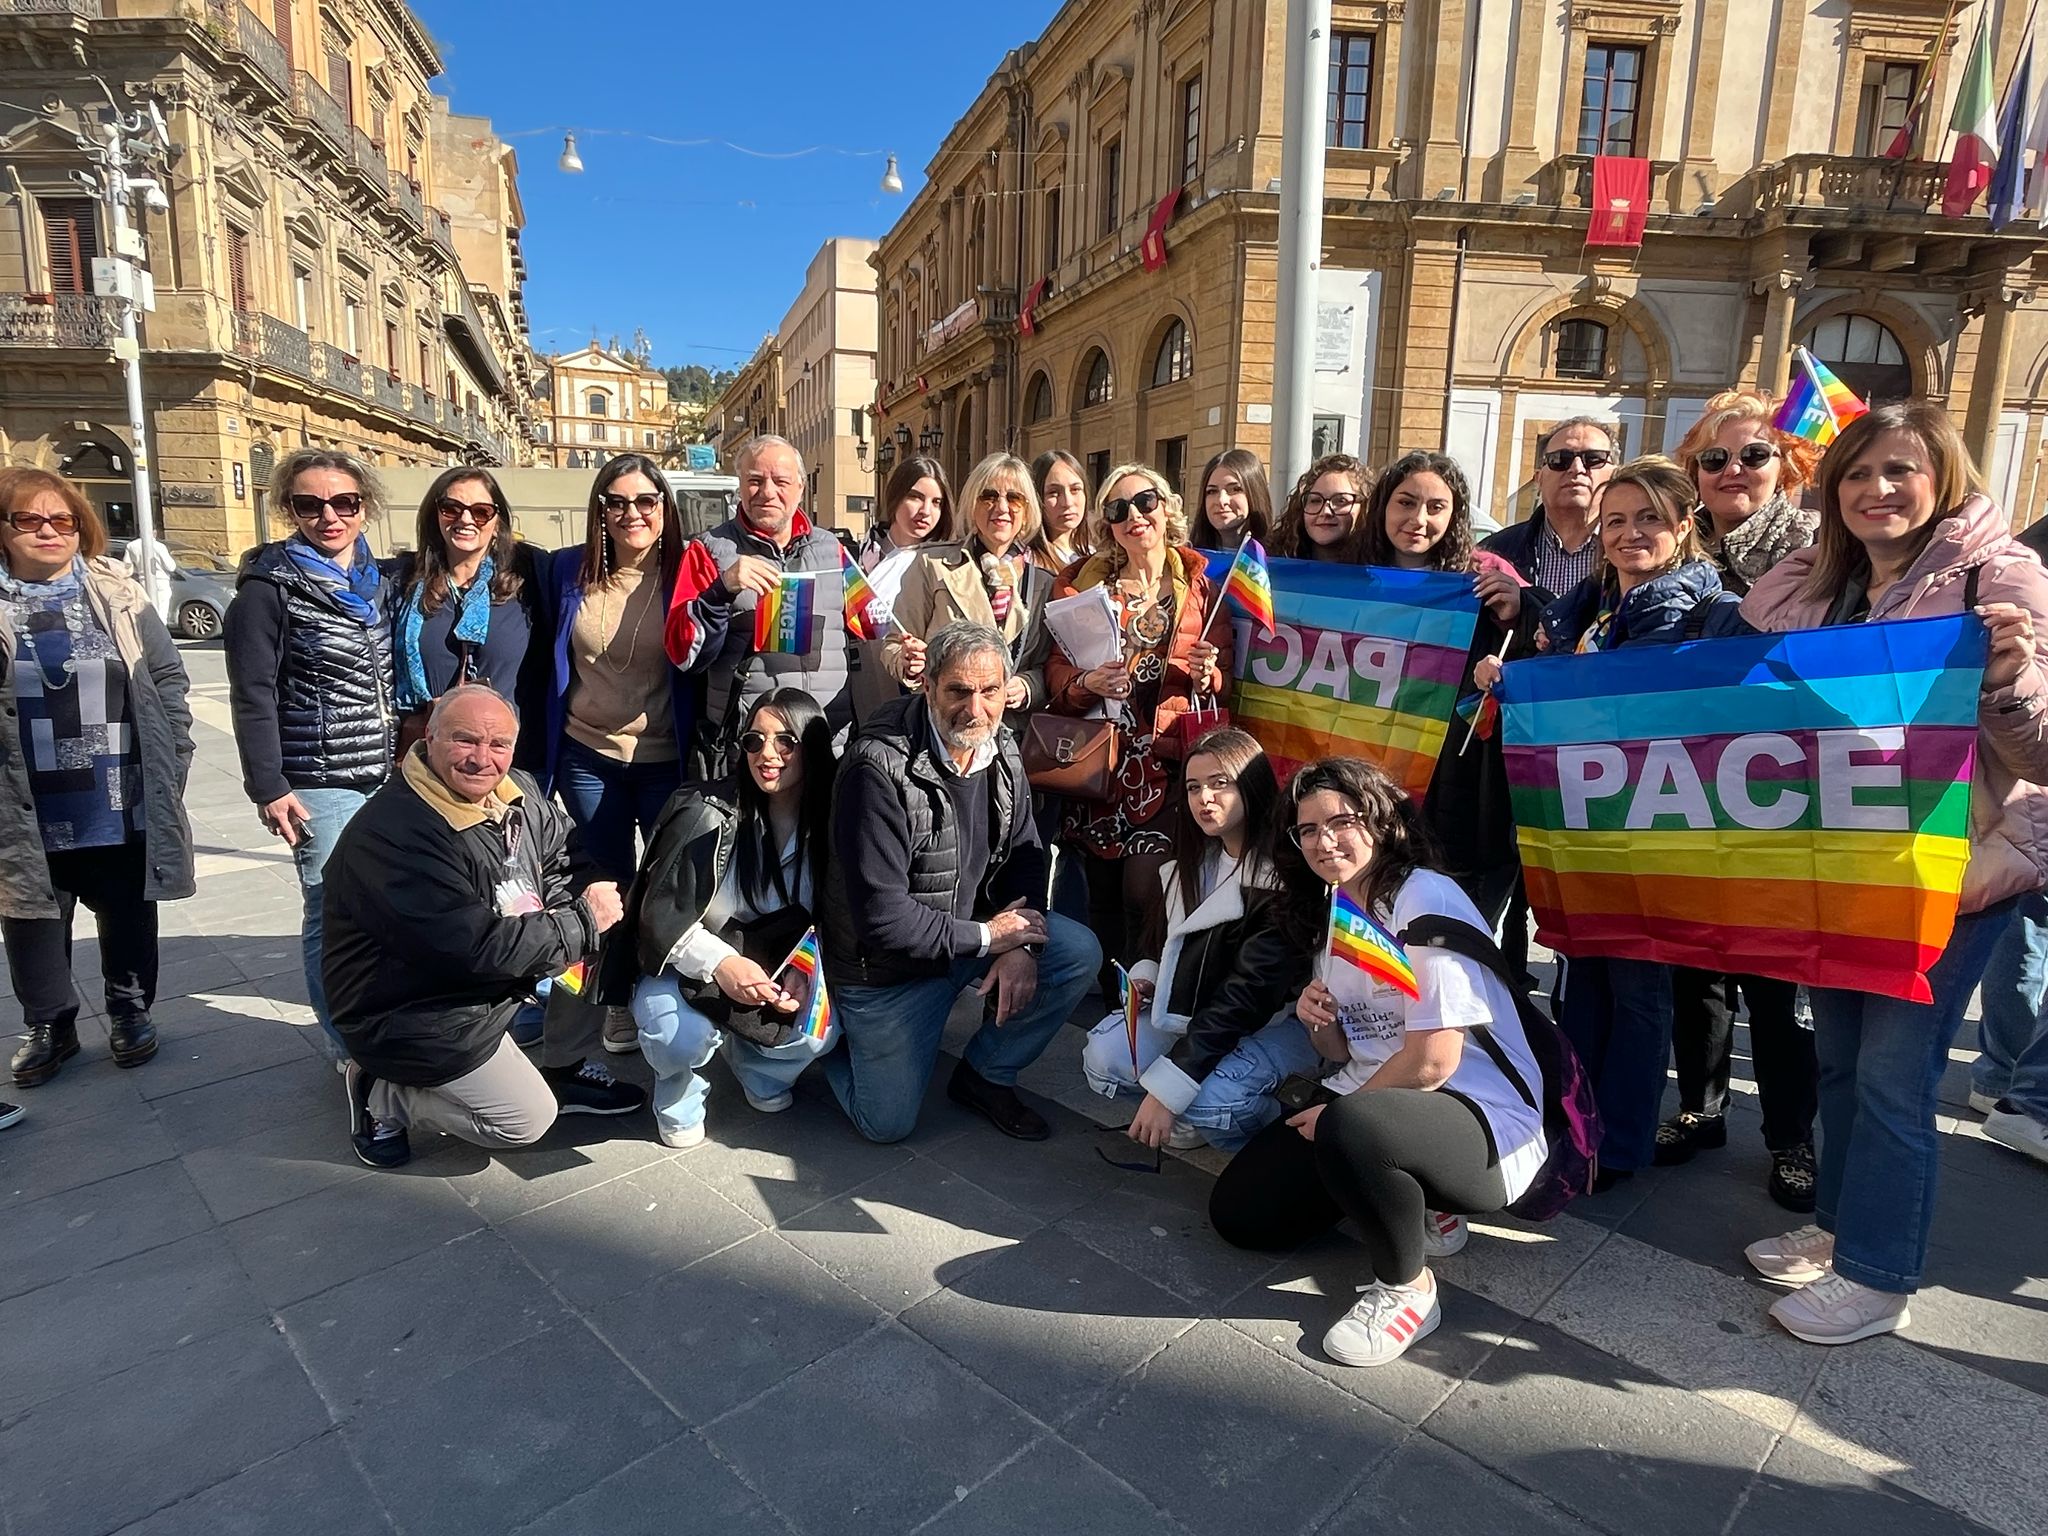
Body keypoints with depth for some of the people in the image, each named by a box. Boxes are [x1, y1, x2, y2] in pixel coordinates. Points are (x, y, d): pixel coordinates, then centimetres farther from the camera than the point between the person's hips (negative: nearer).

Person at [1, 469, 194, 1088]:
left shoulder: (117, 593, 1)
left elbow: (167, 680, 3)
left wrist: (171, 764, -2)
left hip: (121, 806, 0)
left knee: (128, 915, 13)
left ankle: (129, 1010, 31)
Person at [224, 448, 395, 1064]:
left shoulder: (376, 580, 11)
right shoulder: (271, 586, -6)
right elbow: (252, 695, -9)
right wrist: (269, 788, -13)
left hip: (387, 777, 5)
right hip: (321, 784, -5)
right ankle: (350, 1053, 14)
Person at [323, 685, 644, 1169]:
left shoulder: (516, 794, -3)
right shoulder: (392, 835, -29)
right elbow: (475, 946, -33)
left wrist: (583, 895, -17)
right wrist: (582, 922, -25)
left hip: (500, 978, 8)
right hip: (417, 1017, -8)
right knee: (526, 1122, -7)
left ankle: (565, 1065, 10)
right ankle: (383, 1096, 11)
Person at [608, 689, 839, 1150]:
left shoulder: (829, 824, -8)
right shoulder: (708, 814, -17)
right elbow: (662, 913, -16)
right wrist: (719, 963, -33)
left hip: (775, 972, 3)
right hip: (687, 967, -2)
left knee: (819, 1032, -25)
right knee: (682, 1036, -33)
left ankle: (756, 1068, 13)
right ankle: (678, 1094, 7)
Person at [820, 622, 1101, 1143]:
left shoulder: (1001, 750, -7)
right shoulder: (880, 769, -29)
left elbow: (1024, 853, 3)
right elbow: (881, 918, -29)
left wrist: (1019, 943, -15)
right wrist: (987, 937, -21)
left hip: (977, 931, 6)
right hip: (887, 964, -5)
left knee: (1080, 954, -13)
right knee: (887, 1124, 0)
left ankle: (984, 1076, 8)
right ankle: (835, 1032, 30)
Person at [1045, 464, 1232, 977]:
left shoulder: (1202, 581, 7)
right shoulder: (1083, 581, 8)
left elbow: (1222, 679, 10)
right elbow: (1055, 669, 3)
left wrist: (1204, 675, -11)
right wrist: (1088, 683, -17)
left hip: (1172, 753, -1)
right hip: (1102, 752, 1)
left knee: (1144, 886, -10)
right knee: (1103, 889, 6)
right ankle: (1107, 991, 27)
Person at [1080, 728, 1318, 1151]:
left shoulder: (1283, 878, -22)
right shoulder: (1193, 859, 2)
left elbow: (1249, 993, -26)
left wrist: (1166, 1089, -29)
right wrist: (1146, 976, -6)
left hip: (1278, 1022, -6)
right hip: (1195, 1011, 7)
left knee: (1207, 1100, -32)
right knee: (1102, 1057, -15)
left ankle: (1279, 1111, 0)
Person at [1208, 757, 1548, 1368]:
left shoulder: (1426, 900, -17)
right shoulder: (1332, 911, 10)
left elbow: (1432, 1061, -21)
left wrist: (1337, 1112, -8)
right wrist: (1318, 1022, -8)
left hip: (1482, 1120, -8)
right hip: (1371, 1101, 9)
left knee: (1349, 1128, -39)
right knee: (1238, 1212, 1)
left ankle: (1406, 1287, -10)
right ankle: (1412, 1206, 15)